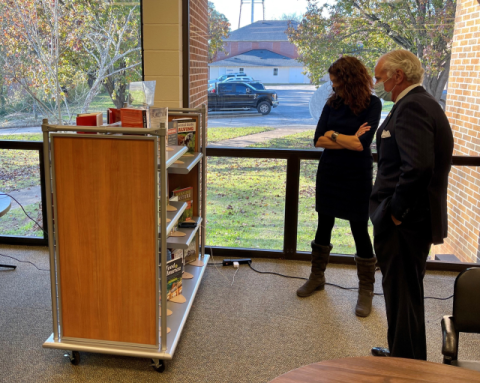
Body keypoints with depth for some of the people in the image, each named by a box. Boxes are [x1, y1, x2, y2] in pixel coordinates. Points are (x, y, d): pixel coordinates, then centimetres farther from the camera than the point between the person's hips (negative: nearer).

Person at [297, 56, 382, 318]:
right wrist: (349, 140, -15)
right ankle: (317, 277, 33)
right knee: (324, 226, 15)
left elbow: (363, 143, -21)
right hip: (329, 174, 4)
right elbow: (318, 140, -7)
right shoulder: (333, 103, 1)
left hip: (357, 178, -4)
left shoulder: (372, 104, -10)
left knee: (360, 231, 4)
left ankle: (366, 290, 19)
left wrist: (334, 135, -12)